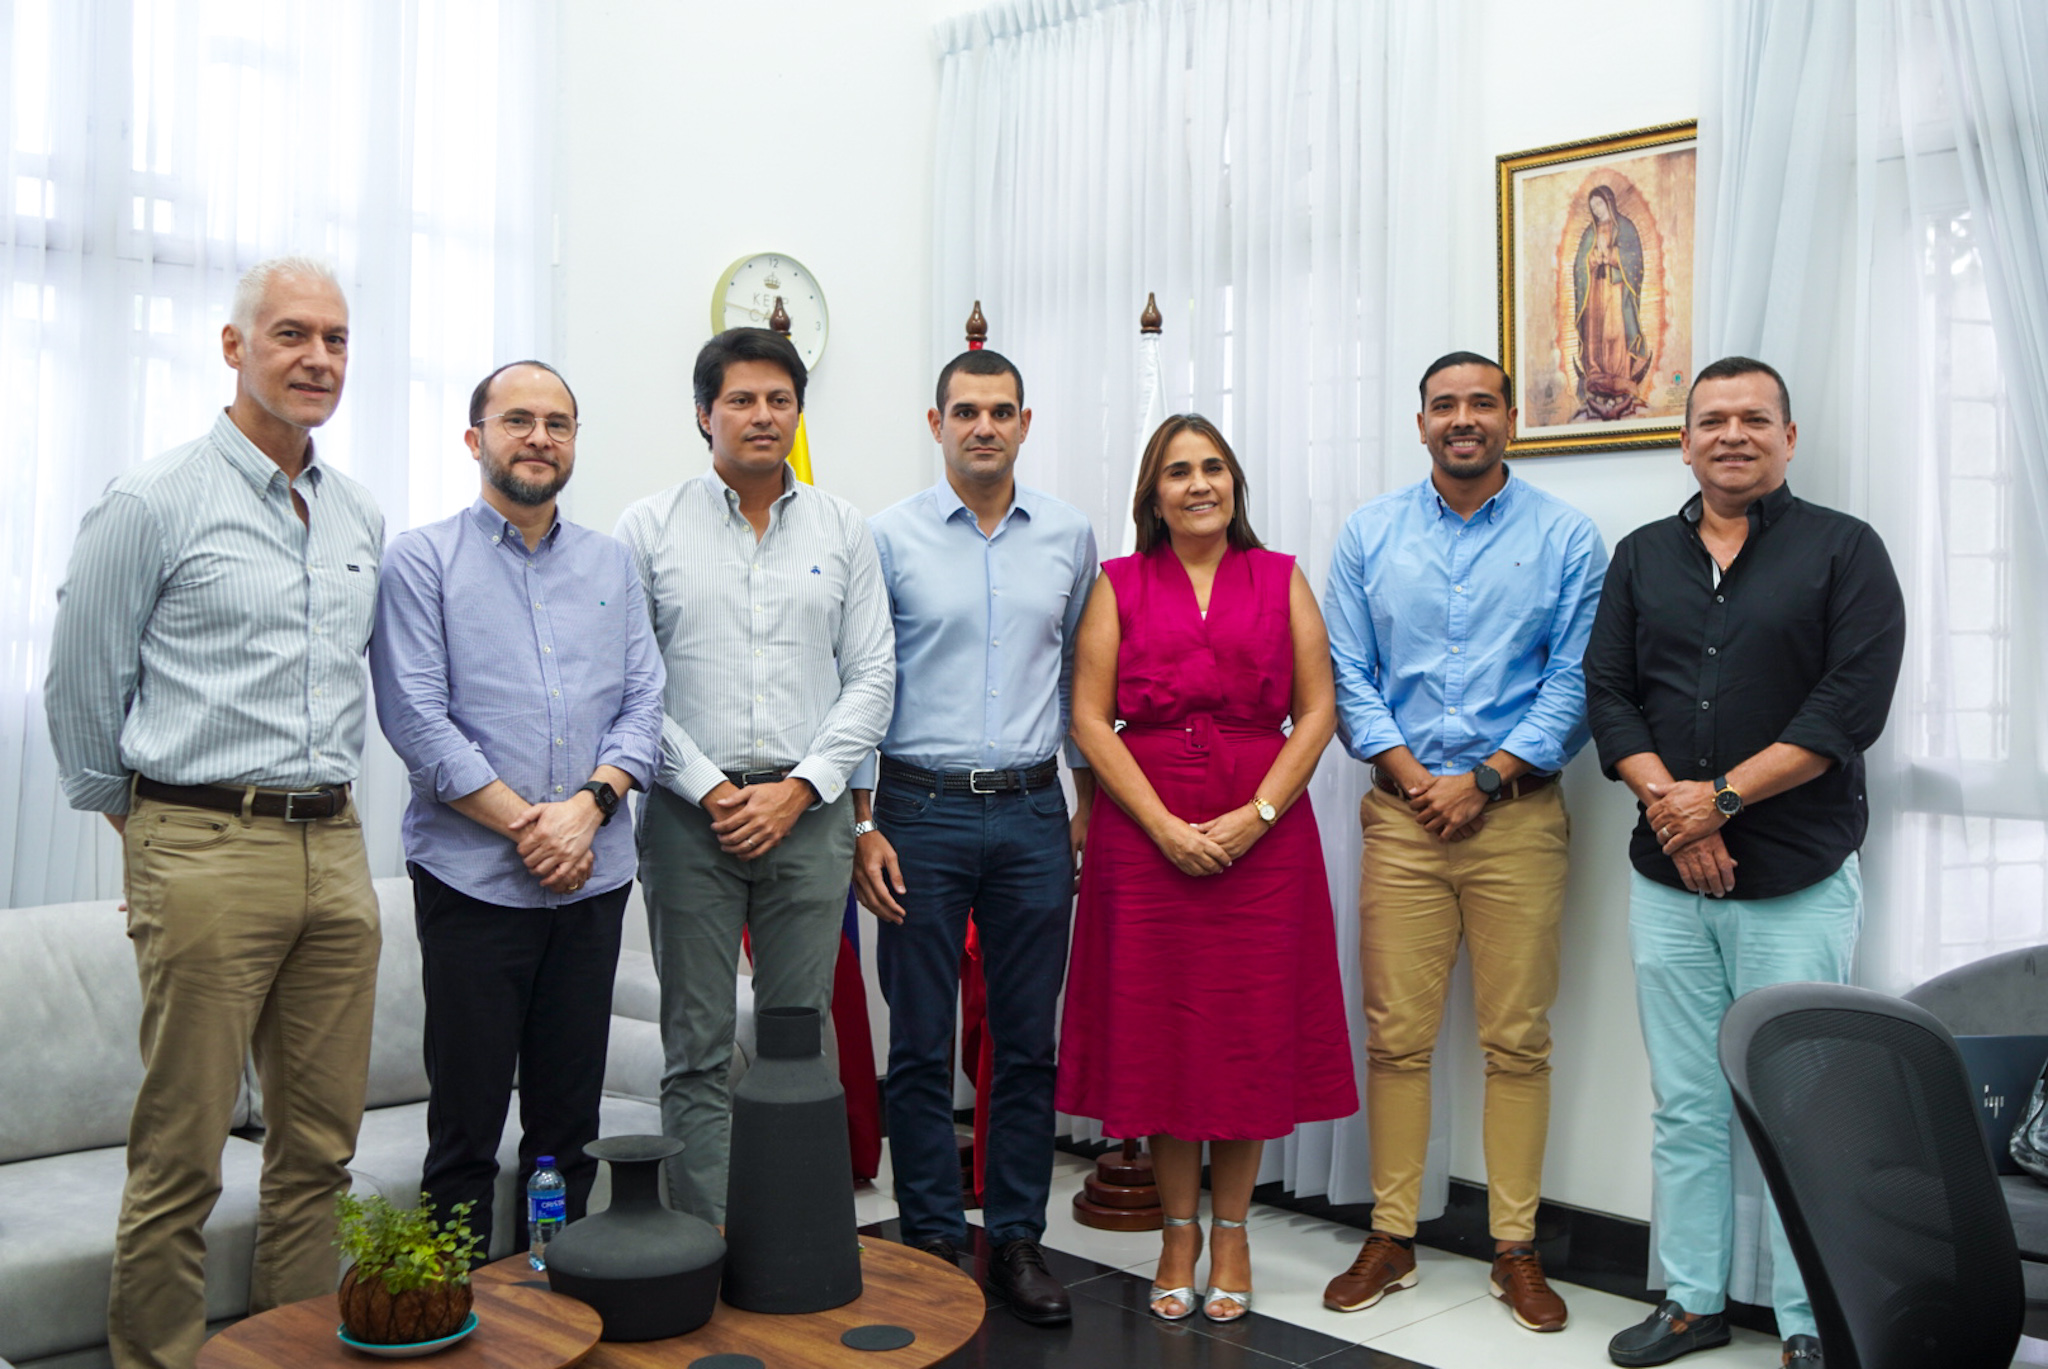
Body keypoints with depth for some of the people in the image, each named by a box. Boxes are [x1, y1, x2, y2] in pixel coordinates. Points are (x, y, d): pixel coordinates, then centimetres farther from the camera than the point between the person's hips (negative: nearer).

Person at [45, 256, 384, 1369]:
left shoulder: (361, 518, 14)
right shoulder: (155, 504, -4)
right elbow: (79, 689, 2)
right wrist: (147, 826, 10)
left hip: (335, 849, 6)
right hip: (207, 856, -5)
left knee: (320, 1147, 11)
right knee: (179, 1160, 1)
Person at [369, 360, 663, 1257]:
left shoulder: (612, 564, 14)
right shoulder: (422, 560, 2)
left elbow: (644, 702, 8)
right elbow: (415, 715, -7)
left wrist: (590, 805, -9)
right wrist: (524, 823, -12)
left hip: (594, 877, 4)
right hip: (473, 875, -3)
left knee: (571, 1121, 10)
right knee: (466, 1122, 2)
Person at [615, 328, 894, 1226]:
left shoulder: (843, 529, 9)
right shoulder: (652, 527, 4)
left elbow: (872, 677, 5)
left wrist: (797, 788, -6)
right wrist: (710, 790, -9)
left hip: (809, 810, 2)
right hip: (691, 812, -1)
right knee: (698, 1050, 3)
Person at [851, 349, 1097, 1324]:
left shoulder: (1069, 536, 8)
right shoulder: (890, 537, 0)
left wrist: (1086, 805, 10)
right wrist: (862, 827, -5)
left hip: (1033, 813, 2)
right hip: (922, 808, -2)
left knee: (1027, 1041, 8)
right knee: (922, 1045, 5)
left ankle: (1017, 1239, 21)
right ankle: (930, 1243, 18)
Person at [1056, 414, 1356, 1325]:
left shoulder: (1281, 581, 9)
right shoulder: (1118, 586, 7)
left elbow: (1316, 712, 3)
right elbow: (1090, 719, -1)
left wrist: (1254, 816, -9)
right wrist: (1165, 824, -11)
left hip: (1262, 834, 0)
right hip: (1144, 834, 0)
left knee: (1252, 1031, 4)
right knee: (1157, 1030, 4)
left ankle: (1230, 1233, 20)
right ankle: (1177, 1233, 21)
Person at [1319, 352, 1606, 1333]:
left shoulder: (1565, 538, 4)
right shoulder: (1369, 534, 9)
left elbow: (1573, 684, -1)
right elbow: (1349, 677, 5)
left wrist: (1482, 781, -10)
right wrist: (1412, 778, -6)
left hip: (1518, 814, -1)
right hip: (1401, 810, 1)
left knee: (1517, 1040, 4)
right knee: (1395, 1035, 4)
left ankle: (1515, 1250, 17)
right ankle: (1390, 1237, 17)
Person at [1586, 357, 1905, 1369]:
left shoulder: (1844, 551, 1)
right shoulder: (1642, 556, 12)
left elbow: (1853, 705, -9)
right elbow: (1607, 691, 5)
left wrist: (1721, 797, -14)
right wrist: (1669, 805, -9)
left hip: (1798, 883, -3)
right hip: (1666, 879, 4)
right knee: (1685, 1107, 10)